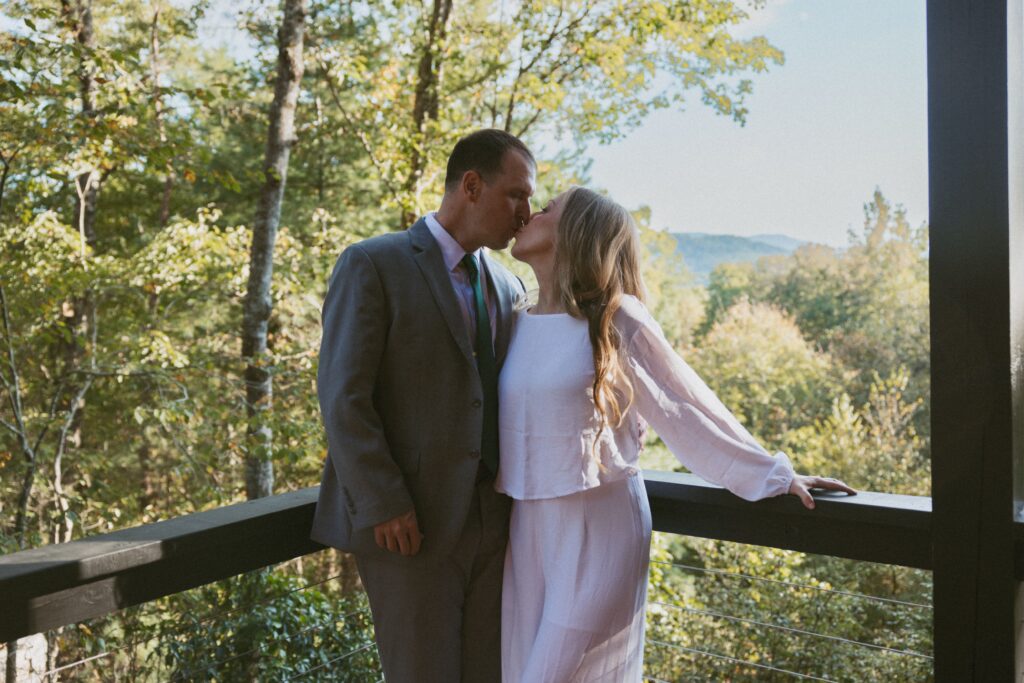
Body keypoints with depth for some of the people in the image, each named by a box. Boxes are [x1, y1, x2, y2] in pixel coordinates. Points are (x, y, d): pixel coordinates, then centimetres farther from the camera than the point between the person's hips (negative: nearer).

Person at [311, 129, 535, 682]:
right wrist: (383, 507, -15)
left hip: (492, 525, 6)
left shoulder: (508, 287, 13)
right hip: (406, 526, -6)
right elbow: (342, 397, -12)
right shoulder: (373, 265, -6)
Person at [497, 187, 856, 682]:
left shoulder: (615, 318, -10)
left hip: (599, 524, -5)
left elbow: (687, 407, -5)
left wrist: (772, 475, -3)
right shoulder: (518, 324, 7)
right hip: (527, 527, 6)